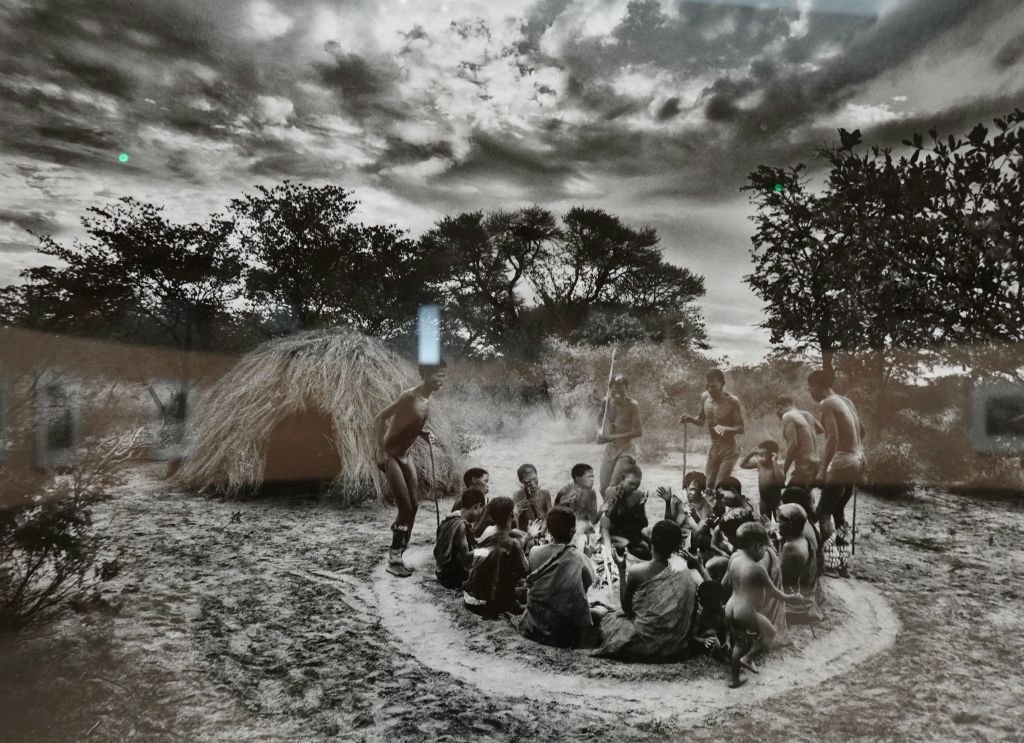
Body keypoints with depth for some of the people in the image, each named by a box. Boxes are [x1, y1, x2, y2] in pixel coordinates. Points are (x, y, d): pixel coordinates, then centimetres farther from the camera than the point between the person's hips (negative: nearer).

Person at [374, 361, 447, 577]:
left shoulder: (427, 400, 4)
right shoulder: (409, 396, -23)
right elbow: (379, 419, -22)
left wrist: (422, 433, -2)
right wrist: (382, 452, -26)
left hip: (405, 456, 9)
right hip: (389, 455, -9)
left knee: (413, 506, 8)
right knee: (405, 506, -10)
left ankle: (398, 554, 21)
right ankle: (393, 559, 1)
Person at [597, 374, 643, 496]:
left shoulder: (632, 405, -14)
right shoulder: (606, 402, -1)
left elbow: (638, 432, -16)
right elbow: (601, 423, 14)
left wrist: (611, 438, -20)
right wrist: (600, 432, -11)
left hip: (625, 450, -5)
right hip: (609, 449, 5)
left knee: (613, 489, -15)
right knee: (604, 489, 5)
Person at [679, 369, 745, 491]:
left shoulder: (732, 401, -19)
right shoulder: (705, 397, -2)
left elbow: (741, 429, -17)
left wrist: (726, 429, -37)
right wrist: (690, 419, -9)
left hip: (729, 450, -6)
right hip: (713, 448, 6)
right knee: (709, 485, 11)